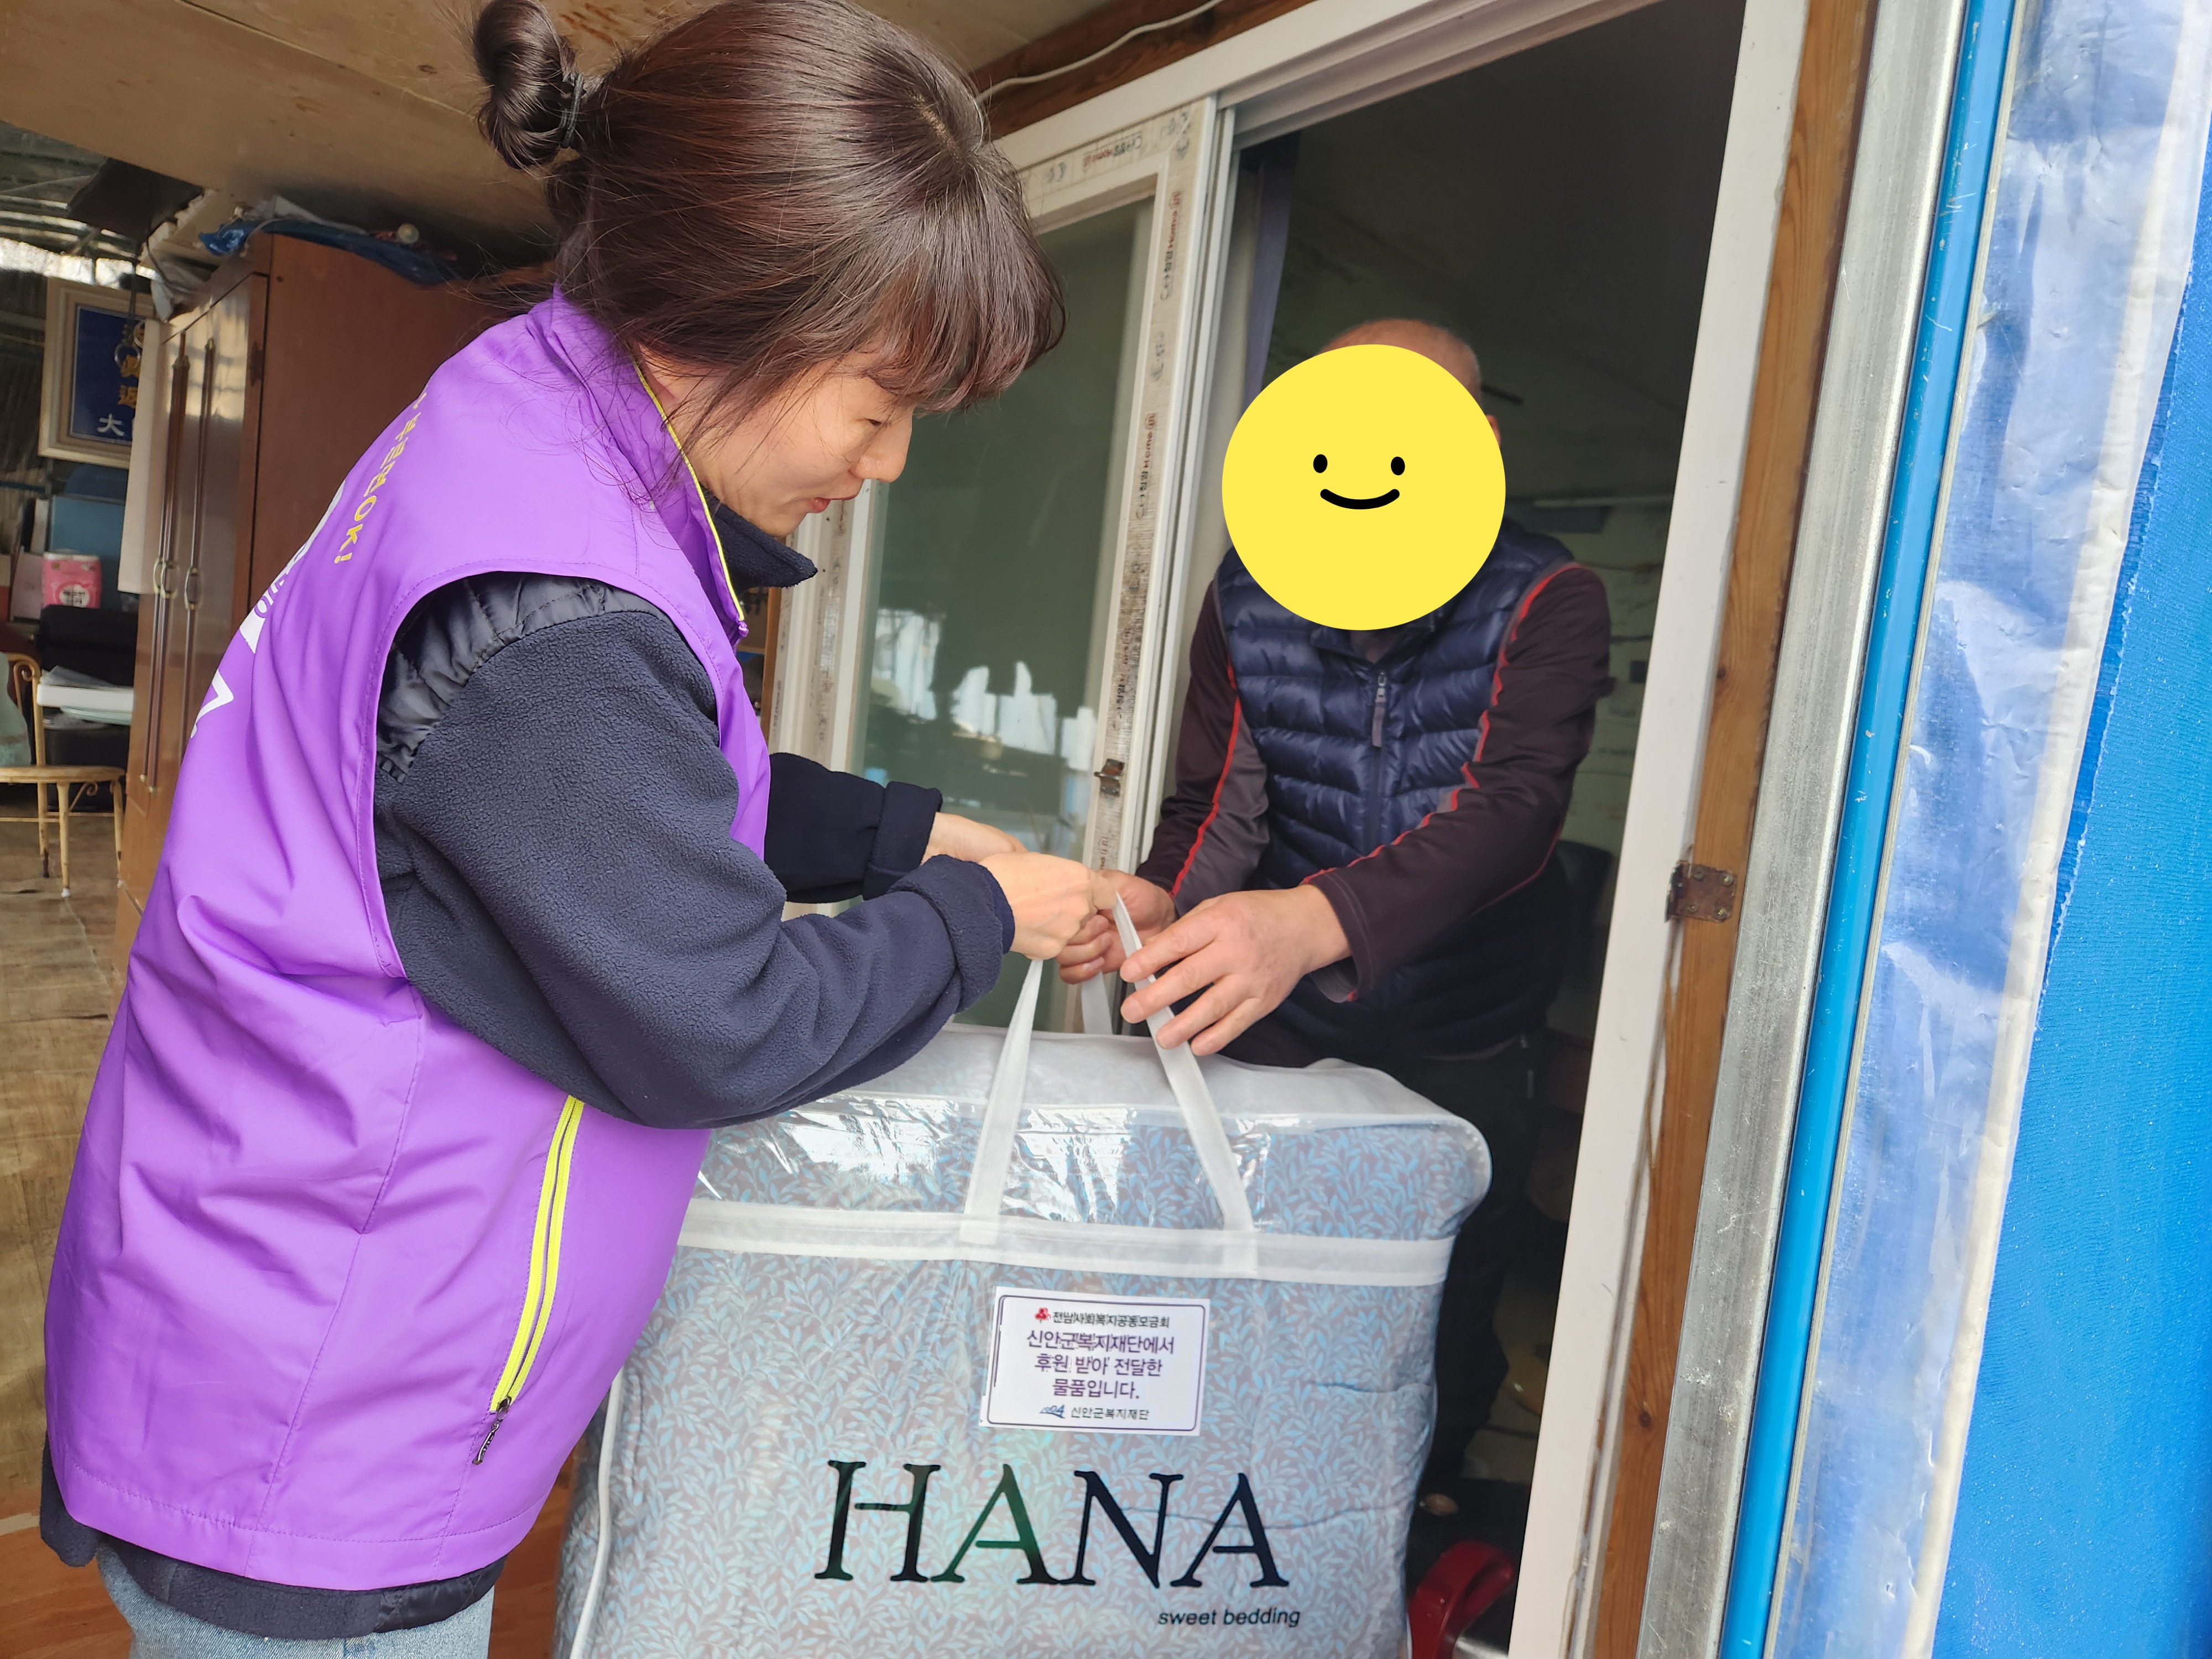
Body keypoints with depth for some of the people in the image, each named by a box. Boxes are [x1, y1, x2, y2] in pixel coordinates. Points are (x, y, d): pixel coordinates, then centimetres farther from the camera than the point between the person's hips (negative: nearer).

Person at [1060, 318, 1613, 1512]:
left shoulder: (1547, 604, -16)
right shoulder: (1247, 603, -6)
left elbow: (1511, 804, -32)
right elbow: (1213, 807, -6)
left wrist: (1316, 921, -51)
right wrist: (1158, 898, -31)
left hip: (1461, 1052, -1)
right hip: (1278, 1035, 2)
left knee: (1442, 1317, 11)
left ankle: (1419, 1530, 41)